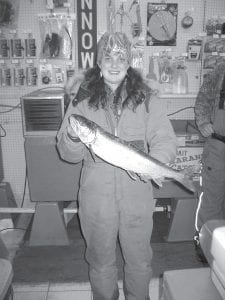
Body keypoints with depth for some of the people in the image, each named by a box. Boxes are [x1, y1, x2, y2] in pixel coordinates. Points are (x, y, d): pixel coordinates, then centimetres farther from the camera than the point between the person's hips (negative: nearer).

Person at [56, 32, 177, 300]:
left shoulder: (146, 98, -2)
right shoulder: (83, 99, -2)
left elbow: (166, 141, -4)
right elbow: (69, 154, -2)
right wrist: (73, 137, -24)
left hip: (137, 195, 1)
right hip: (96, 196, 0)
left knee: (139, 260, 20)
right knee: (101, 261, 20)